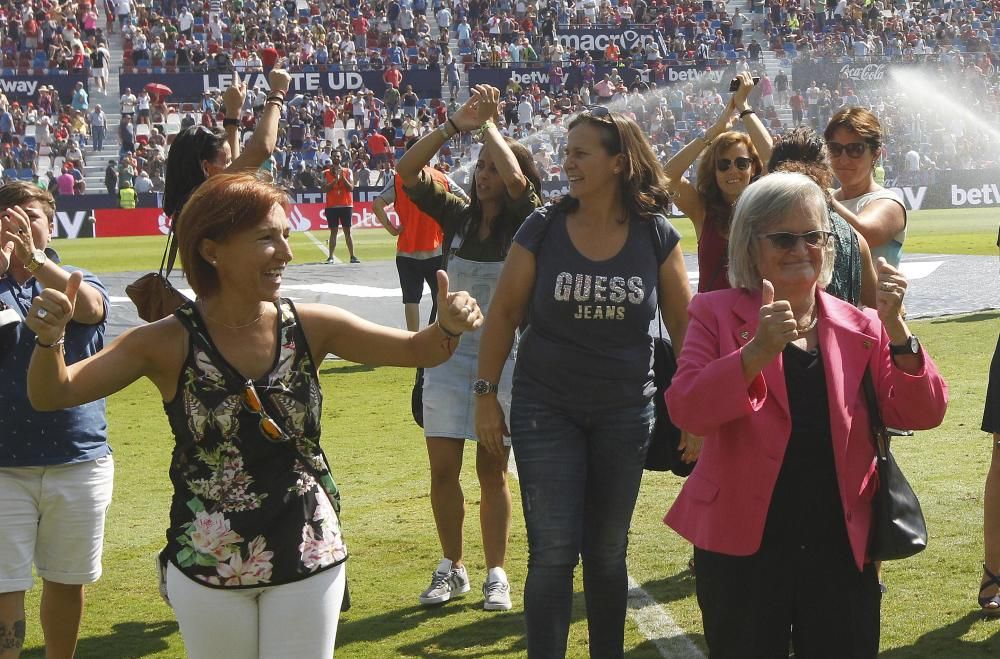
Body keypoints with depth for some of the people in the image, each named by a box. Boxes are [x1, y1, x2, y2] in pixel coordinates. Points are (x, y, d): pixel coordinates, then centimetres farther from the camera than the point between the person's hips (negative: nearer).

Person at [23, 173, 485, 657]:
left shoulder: (311, 327, -5)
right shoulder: (170, 344, -12)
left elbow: (417, 350, 2)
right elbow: (52, 395, -12)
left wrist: (447, 329, -20)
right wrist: (50, 341, -32)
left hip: (308, 559, 1)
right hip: (206, 567, -1)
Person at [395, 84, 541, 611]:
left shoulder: (524, 225, -5)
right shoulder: (457, 217, 3)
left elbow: (516, 181, -26)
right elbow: (407, 169, -6)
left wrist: (489, 124, -15)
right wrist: (456, 124, -14)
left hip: (504, 356, -3)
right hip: (449, 353, 3)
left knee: (492, 469, 4)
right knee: (443, 467, 1)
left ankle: (496, 575, 14)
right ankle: (451, 568, 16)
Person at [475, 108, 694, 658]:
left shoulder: (656, 236, -4)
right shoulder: (543, 228, -6)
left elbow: (683, 325, 1)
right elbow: (504, 312, -1)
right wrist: (485, 394, -3)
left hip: (625, 413, 1)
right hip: (546, 409, -1)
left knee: (607, 551, 12)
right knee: (553, 550, -6)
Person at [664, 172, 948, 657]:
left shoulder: (860, 326, 6)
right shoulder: (717, 314, -1)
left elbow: (922, 414, -4)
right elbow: (686, 411, -15)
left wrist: (895, 327, -18)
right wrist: (758, 352, -30)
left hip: (841, 547, 2)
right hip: (743, 546, -2)